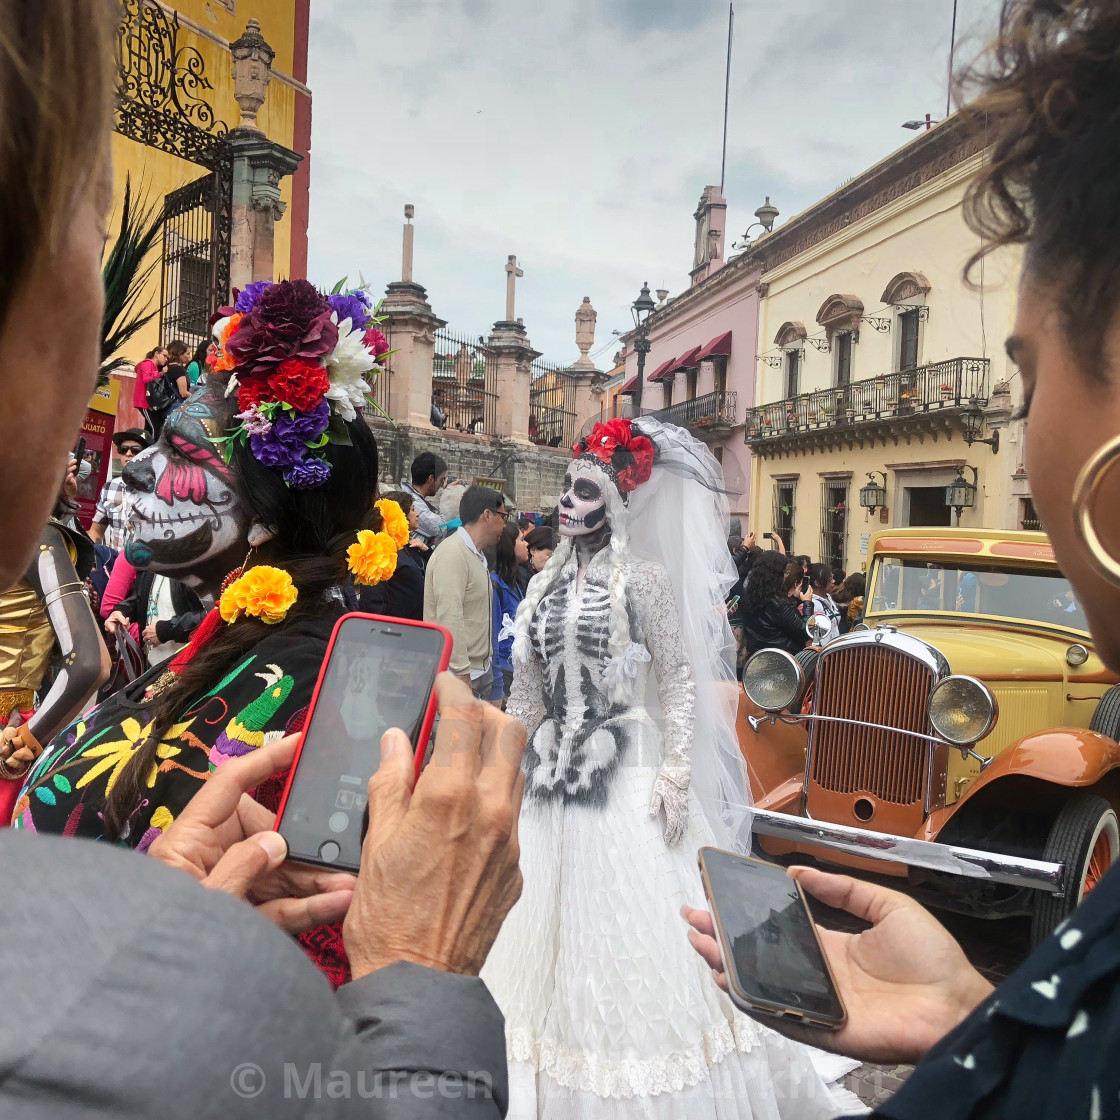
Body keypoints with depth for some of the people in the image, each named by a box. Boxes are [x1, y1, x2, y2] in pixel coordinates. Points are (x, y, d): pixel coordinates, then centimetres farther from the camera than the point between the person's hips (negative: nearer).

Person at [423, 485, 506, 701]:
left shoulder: (476, 555, 16)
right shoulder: (453, 554, -15)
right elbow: (450, 619, -21)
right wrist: (462, 675, -23)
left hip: (480, 670, 10)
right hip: (458, 674, -10)